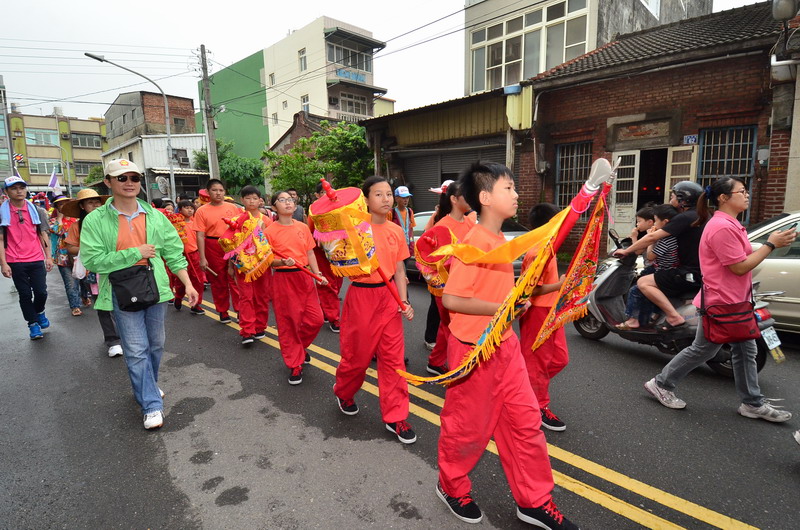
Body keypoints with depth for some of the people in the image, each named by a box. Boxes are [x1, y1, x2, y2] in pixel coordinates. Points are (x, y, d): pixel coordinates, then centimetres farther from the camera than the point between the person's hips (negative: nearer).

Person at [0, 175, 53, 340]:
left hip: (37, 260, 1)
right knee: (25, 295, 6)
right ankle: (33, 324, 19)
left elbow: (44, 235, 8)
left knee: (41, 292, 1)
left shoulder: (36, 211, 5)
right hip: (15, 262, -1)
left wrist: (49, 257, 3)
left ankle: (39, 312, 32)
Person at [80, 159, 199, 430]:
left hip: (155, 290, 3)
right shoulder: (95, 220, -4)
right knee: (136, 350, -1)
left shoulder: (155, 217, 4)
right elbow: (92, 260, -11)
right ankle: (152, 405, 9)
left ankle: (146, 387, 39)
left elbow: (174, 253, 5)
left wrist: (188, 284, -1)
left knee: (155, 345, 15)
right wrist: (135, 253, -16)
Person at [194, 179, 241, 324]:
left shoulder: (233, 208, 3)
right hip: (213, 248, 0)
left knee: (235, 279, 1)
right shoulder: (202, 211, -2)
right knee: (218, 282, 10)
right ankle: (223, 312, 23)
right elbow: (200, 236, -5)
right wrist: (202, 258, -9)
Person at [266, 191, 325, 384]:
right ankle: (295, 365, 18)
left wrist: (318, 274, -1)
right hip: (283, 279, -4)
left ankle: (299, 347, 32)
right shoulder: (270, 231, -3)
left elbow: (310, 254, 10)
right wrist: (283, 262, -21)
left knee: (315, 319, 2)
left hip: (305, 277, 4)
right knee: (288, 322, 2)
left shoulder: (303, 227, 7)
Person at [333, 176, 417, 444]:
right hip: (361, 295, -4)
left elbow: (399, 270, 7)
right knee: (357, 353, 11)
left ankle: (395, 417, 19)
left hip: (389, 296, 4)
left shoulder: (396, 231, 4)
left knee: (393, 356, 5)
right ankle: (343, 393, 43)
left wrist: (404, 302, -1)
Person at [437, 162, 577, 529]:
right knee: (468, 425, 11)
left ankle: (533, 501, 33)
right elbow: (450, 299, -25)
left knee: (524, 419, 14)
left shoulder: (500, 240, 7)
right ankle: (452, 487, 38)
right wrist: (502, 308, -21)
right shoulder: (476, 242, -21)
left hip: (505, 346, 8)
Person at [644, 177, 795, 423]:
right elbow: (739, 267, -20)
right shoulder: (722, 227, -21)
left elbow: (742, 259, 16)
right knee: (702, 350, 1)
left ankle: (753, 403, 26)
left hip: (735, 301, 10)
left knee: (746, 350, 15)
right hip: (720, 302, -10)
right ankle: (661, 384, 13)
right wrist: (770, 244, -15)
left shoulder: (730, 224, 13)